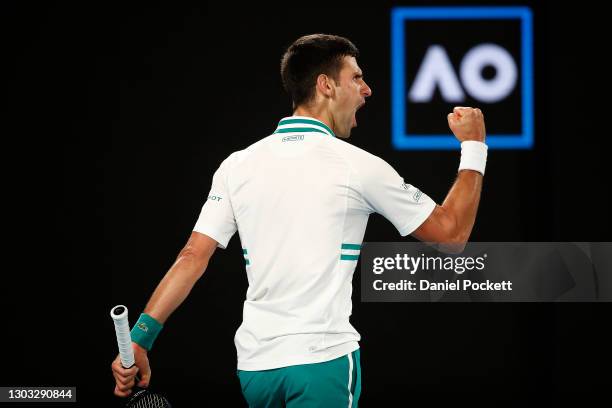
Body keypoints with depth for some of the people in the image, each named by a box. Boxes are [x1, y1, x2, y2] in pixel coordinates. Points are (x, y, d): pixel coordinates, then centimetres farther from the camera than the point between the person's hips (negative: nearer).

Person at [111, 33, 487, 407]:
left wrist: (140, 338, 5)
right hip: (322, 361, -5)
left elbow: (192, 258, 2)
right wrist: (474, 148, 16)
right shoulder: (357, 166, -3)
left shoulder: (238, 165, 7)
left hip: (254, 363, 5)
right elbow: (451, 233, 5)